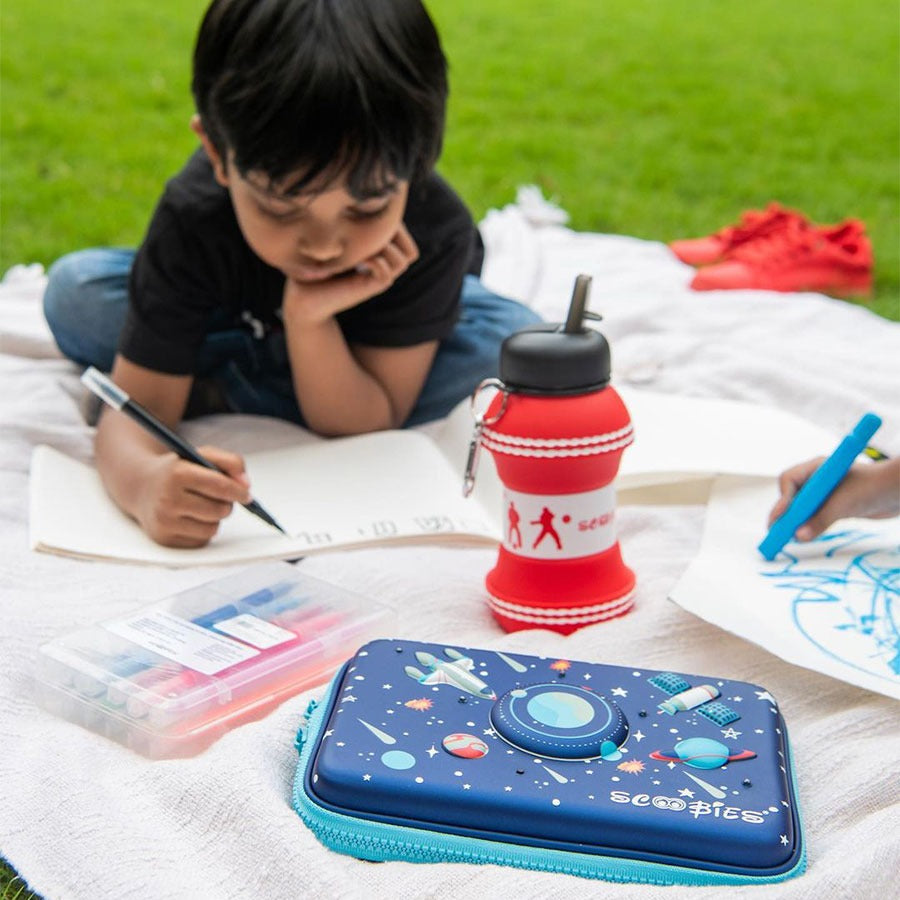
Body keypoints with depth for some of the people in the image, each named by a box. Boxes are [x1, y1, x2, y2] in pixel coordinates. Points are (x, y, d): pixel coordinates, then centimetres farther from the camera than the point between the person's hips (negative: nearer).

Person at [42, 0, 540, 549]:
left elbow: (366, 426, -31)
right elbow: (138, 406, -38)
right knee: (76, 293, -24)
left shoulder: (433, 232, -38)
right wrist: (143, 481, -62)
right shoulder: (192, 221, -37)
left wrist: (308, 319, -48)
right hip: (237, 328, -1)